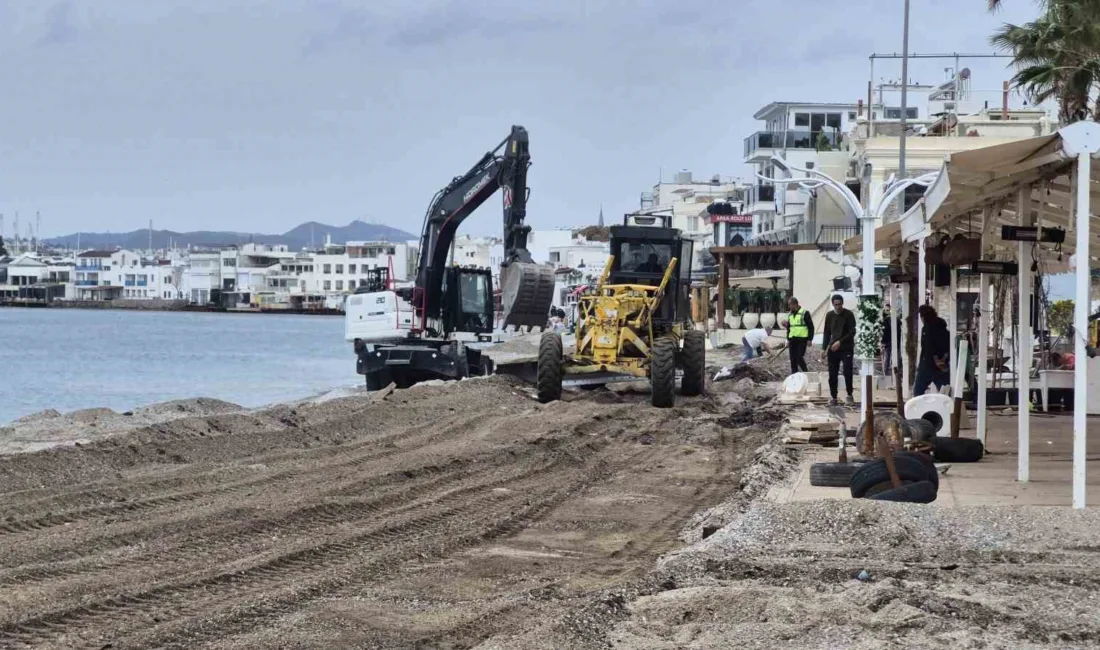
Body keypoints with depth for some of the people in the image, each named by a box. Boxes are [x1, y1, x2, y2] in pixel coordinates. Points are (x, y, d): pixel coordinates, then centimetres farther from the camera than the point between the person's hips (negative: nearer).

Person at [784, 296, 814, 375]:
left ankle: (806, 372, 5)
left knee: (799, 358, -12)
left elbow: (811, 326, -7)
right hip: (792, 339, 7)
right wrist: (788, 339, 15)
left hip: (802, 339, -7)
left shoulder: (804, 313, -7)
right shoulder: (790, 315, 14)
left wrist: (810, 339, -11)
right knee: (793, 360, 6)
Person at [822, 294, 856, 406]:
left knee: (848, 372, -8)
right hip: (833, 349, 3)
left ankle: (850, 395, 8)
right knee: (832, 375, 1)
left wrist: (840, 342, -18)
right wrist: (824, 348, 8)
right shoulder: (829, 315, 9)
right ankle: (833, 397, 7)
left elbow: (852, 332, -8)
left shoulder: (849, 315, -3)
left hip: (846, 349, -3)